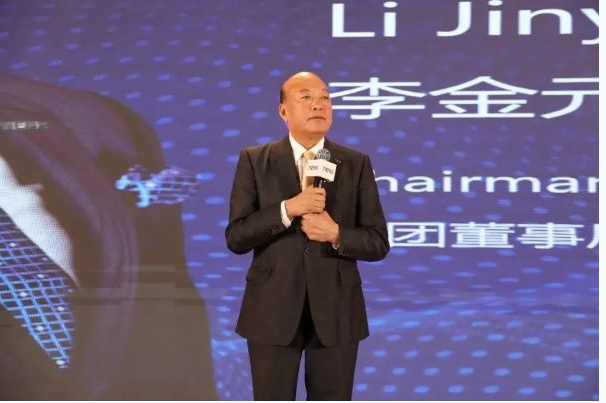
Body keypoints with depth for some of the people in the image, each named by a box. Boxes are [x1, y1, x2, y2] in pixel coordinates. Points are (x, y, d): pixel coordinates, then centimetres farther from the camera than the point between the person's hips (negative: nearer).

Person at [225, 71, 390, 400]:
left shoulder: (356, 164, 4)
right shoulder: (254, 161, 1)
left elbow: (378, 244, 2)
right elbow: (236, 237, -6)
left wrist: (336, 234, -17)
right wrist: (288, 209, -19)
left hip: (335, 311, 1)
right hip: (273, 309, -1)